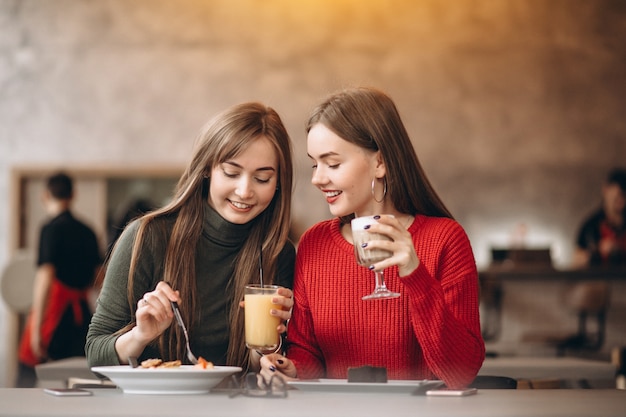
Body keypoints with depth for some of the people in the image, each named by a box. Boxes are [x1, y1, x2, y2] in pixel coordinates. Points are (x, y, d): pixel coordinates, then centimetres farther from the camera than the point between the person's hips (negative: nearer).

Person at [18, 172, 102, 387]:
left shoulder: (51, 229, -9)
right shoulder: (87, 232, 11)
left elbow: (45, 279, -17)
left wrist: (36, 329, -18)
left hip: (54, 312, -7)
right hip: (82, 311, 7)